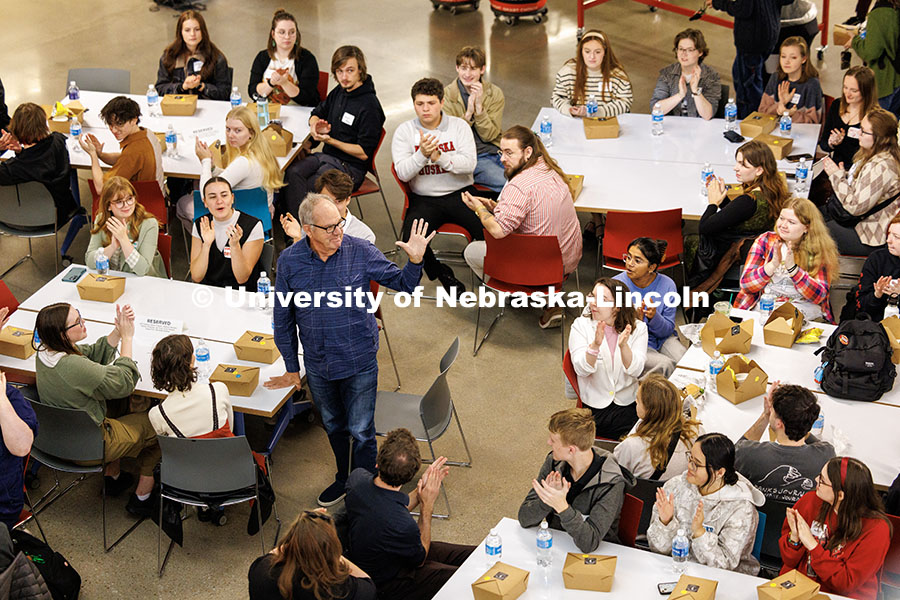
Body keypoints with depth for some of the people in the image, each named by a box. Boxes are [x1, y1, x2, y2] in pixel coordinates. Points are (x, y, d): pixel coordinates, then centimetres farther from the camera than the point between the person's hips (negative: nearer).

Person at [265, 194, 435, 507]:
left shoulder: (360, 252, -16)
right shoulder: (289, 261, -11)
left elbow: (402, 284, -5)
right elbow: (283, 319, 1)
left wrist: (415, 261, -28)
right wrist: (292, 368, 7)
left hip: (360, 364, -3)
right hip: (318, 366, 3)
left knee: (361, 431, 6)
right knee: (333, 427, 24)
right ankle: (343, 479, 47)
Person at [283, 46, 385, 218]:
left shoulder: (370, 105, -16)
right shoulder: (339, 92, 9)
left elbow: (364, 153, -15)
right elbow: (317, 113, 28)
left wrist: (330, 140, -20)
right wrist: (315, 124, 1)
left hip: (351, 168, -8)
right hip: (327, 156, 8)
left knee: (305, 190, -26)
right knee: (292, 172, -22)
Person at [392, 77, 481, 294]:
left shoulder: (459, 126, 3)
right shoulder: (404, 131, 3)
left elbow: (469, 164, -10)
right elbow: (403, 173, -8)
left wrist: (439, 157, -24)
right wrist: (422, 154, -25)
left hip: (460, 193, 0)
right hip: (424, 199, 0)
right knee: (411, 237, -28)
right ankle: (439, 272, 3)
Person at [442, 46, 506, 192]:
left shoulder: (495, 94, 4)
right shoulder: (446, 95, -2)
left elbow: (488, 135, -4)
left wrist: (479, 106, -15)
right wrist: (468, 114, -19)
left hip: (495, 151, 4)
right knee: (508, 183, -29)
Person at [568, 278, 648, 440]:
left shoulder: (638, 328, 2)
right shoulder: (581, 326, 0)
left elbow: (635, 371, -9)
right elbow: (581, 370, -11)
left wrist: (624, 346, -26)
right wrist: (595, 345, -28)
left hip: (629, 401, 2)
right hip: (596, 407, -2)